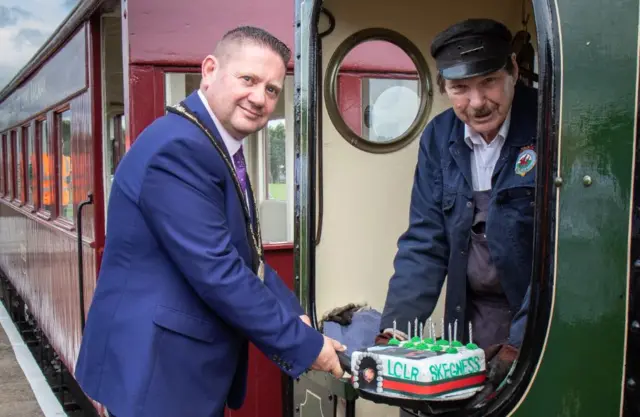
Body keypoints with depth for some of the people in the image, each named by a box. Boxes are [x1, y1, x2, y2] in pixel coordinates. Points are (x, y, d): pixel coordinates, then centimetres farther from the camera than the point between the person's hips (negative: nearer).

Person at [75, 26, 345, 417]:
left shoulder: (222, 149, 9)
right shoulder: (178, 148, -23)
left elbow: (247, 257, 12)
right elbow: (217, 272, -26)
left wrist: (296, 318, -1)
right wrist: (304, 344, -18)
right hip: (156, 365, -9)